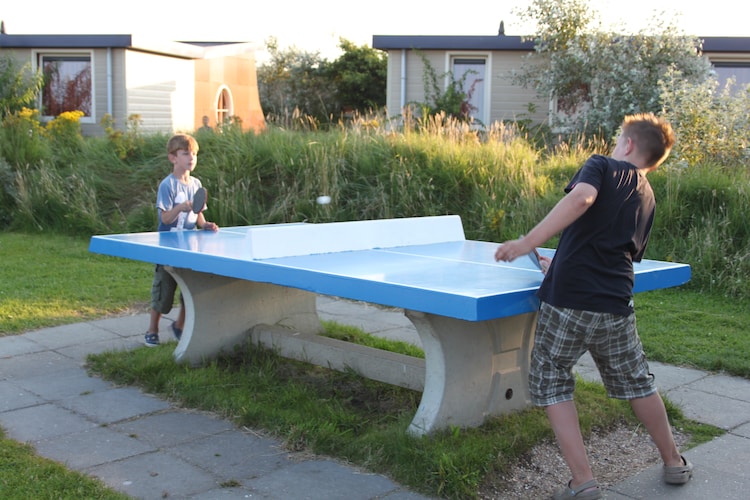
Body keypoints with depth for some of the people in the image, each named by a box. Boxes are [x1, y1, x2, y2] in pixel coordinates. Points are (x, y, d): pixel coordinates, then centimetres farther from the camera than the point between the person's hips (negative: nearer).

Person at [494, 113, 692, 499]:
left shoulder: (602, 166, 1)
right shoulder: (646, 198, 19)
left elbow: (581, 197, -23)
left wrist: (528, 242, -26)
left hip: (567, 301, -6)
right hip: (615, 305, 6)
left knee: (551, 384, 9)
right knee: (637, 383, 24)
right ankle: (673, 463, 40)